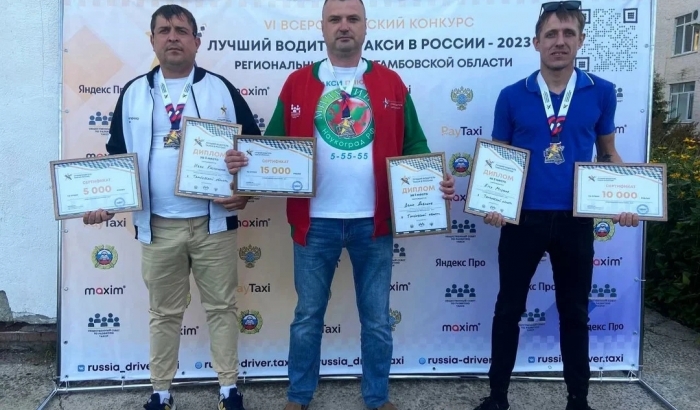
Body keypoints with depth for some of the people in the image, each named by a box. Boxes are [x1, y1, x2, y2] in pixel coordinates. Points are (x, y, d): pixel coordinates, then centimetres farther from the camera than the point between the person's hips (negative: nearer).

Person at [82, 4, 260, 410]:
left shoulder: (221, 89, 2)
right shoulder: (134, 93, 7)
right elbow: (118, 155, 11)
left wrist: (246, 191, -11)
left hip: (213, 222, -1)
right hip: (158, 226, 2)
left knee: (222, 307, 8)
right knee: (164, 312, 13)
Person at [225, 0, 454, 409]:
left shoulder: (391, 83, 5)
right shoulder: (298, 83, 4)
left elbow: (414, 145, 6)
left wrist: (436, 179, -11)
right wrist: (247, 161, -17)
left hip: (373, 221, 1)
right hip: (316, 221, 0)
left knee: (377, 318, 13)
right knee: (308, 316, 13)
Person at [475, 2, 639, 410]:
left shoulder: (602, 93, 2)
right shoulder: (512, 96, 0)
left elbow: (608, 153, 11)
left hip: (576, 220, 1)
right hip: (522, 219, 0)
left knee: (575, 312, 14)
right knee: (509, 309, 10)